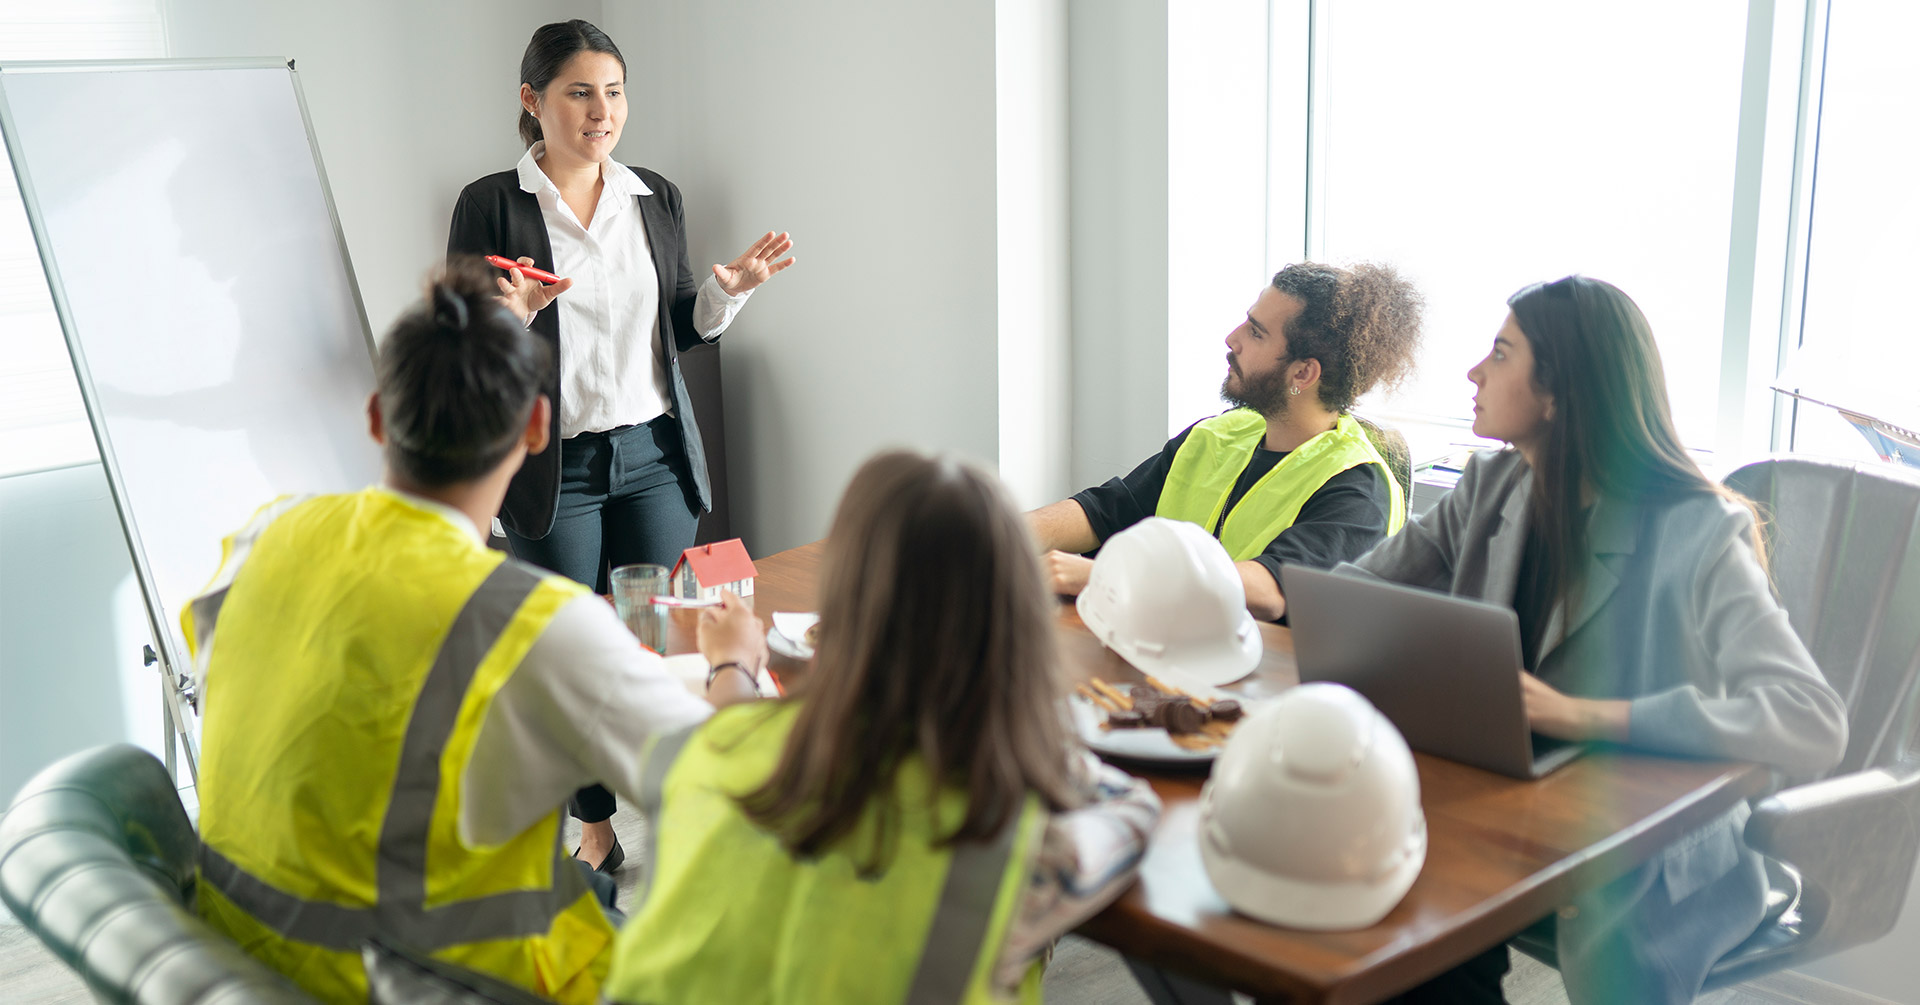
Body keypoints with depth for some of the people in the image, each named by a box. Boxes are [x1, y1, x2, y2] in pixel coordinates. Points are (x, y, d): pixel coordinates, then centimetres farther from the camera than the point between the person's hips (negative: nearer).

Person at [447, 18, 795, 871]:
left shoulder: (656, 197, 8)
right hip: (552, 469, -3)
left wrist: (728, 288, -2)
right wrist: (507, 315, -24)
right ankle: (595, 826, 21)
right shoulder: (491, 204, -4)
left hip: (654, 455, 3)